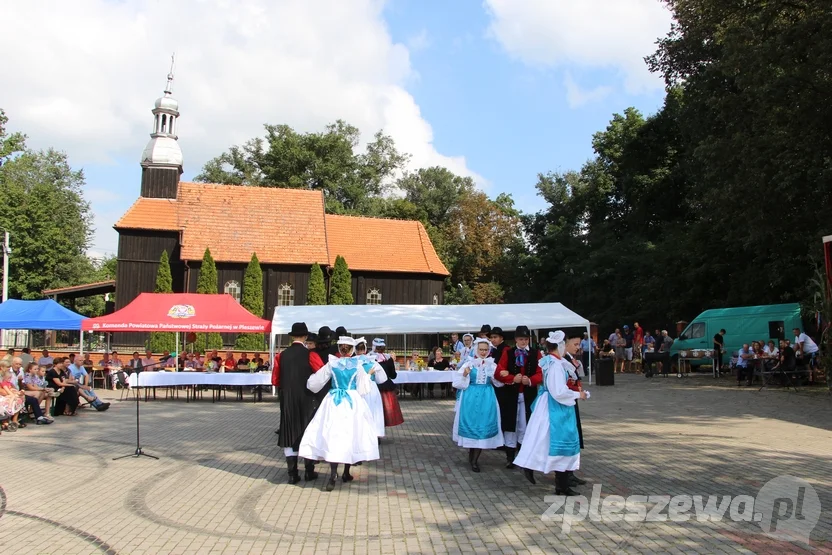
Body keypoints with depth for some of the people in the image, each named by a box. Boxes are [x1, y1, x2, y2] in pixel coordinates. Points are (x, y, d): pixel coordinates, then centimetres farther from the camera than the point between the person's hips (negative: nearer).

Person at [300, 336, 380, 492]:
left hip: (334, 402, 0)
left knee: (333, 435, -3)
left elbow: (315, 382, 6)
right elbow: (363, 388, 1)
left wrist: (310, 377, 28)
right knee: (350, 434, 9)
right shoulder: (357, 365, -3)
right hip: (353, 403, 0)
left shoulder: (332, 364, -1)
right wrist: (369, 375, 18)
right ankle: (346, 473, 17)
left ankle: (333, 476, -14)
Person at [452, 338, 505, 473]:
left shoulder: (492, 365, 4)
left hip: (486, 399, 1)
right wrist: (464, 375, -21)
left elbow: (499, 383, 7)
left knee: (483, 426, 0)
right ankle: (471, 455, 26)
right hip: (471, 398, -1)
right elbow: (458, 383, -3)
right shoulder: (469, 364, -2)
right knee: (471, 424, 4)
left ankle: (474, 460, 11)